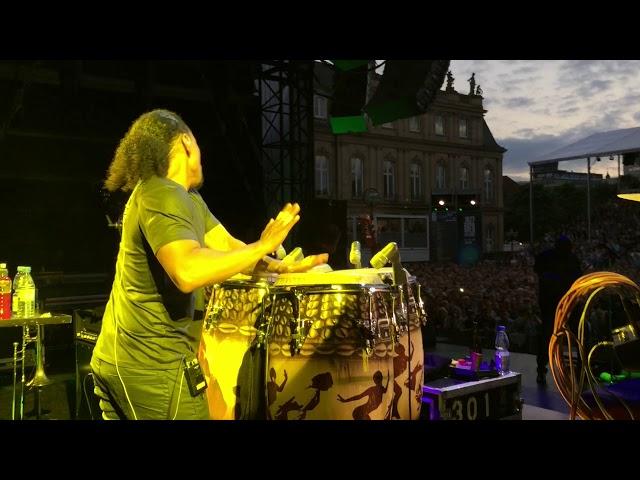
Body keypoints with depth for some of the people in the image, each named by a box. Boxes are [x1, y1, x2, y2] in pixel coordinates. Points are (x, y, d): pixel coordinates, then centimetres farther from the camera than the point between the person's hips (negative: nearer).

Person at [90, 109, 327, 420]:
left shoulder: (186, 197, 11)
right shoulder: (162, 196, -19)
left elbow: (227, 246, 8)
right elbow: (188, 272, -35)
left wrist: (285, 267, -4)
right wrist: (262, 247, -27)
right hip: (153, 366, -10)